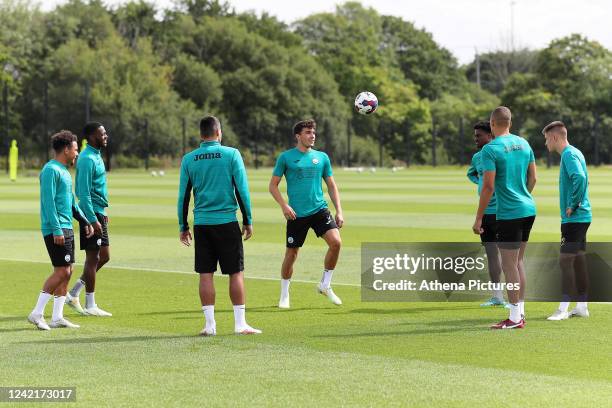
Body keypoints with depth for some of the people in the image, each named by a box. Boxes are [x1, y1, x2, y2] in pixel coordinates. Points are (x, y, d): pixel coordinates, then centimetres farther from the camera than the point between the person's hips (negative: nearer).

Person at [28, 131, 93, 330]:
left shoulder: (64, 171, 18)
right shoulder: (51, 170, -13)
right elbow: (48, 201, -19)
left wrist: (85, 222, 21)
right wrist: (56, 230, -23)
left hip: (67, 229, 10)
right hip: (56, 229, -10)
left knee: (66, 272, 8)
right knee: (62, 272, -11)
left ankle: (57, 317, 10)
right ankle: (37, 313, -7)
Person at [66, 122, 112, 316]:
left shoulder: (96, 156, 15)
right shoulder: (87, 159, -16)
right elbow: (84, 193, -20)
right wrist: (93, 219, -22)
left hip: (98, 213, 10)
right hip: (91, 214, -10)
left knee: (104, 256, 12)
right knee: (93, 257, -4)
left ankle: (73, 293, 19)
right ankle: (90, 306, 3)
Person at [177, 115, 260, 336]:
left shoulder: (189, 159, 4)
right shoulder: (231, 154, -3)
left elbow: (183, 195, 6)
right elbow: (242, 190, -4)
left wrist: (183, 227, 13)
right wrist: (248, 221, 4)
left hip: (202, 224, 2)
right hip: (227, 221, -2)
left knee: (205, 274, 5)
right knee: (236, 273, 3)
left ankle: (210, 324, 3)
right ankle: (240, 323, 3)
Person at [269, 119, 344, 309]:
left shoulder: (322, 157, 10)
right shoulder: (286, 157, 1)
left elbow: (332, 186, 15)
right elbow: (273, 185, 3)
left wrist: (339, 211, 7)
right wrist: (284, 206, -10)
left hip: (320, 210, 3)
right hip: (296, 214, -2)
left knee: (336, 242, -16)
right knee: (291, 253, 2)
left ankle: (325, 285, 3)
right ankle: (284, 295, 20)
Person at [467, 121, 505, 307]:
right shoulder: (477, 157, 12)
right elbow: (471, 173, 32)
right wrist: (479, 182, 13)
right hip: (485, 212, 7)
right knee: (491, 253, 9)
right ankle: (497, 296, 15)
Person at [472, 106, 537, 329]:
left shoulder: (490, 149, -12)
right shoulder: (524, 144, 9)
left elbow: (488, 187, -16)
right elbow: (532, 179, 15)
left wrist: (478, 218, -10)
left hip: (508, 213, -8)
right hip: (528, 209, 8)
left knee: (509, 265, -2)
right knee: (518, 260, 17)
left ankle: (515, 318, -1)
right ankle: (520, 312, 20)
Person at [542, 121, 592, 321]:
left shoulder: (569, 154, -15)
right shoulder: (573, 153, 15)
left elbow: (579, 177, -31)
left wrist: (572, 205, -22)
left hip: (574, 218, -10)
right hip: (581, 217, 10)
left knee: (565, 260, -8)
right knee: (578, 259, 12)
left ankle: (563, 308, -7)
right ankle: (582, 306, 17)